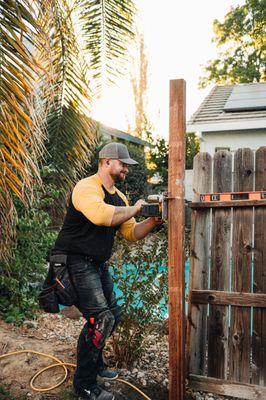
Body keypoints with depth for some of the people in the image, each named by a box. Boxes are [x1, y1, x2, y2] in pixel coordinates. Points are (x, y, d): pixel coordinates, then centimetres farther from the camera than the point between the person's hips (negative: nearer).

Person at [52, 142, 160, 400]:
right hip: (75, 263, -9)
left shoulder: (118, 197, 11)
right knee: (100, 319, -13)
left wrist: (152, 220, -8)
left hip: (98, 265, 9)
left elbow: (131, 233, 9)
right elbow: (101, 214, -38)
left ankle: (94, 362, 39)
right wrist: (135, 209, -23)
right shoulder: (86, 187, -16)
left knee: (113, 315, 16)